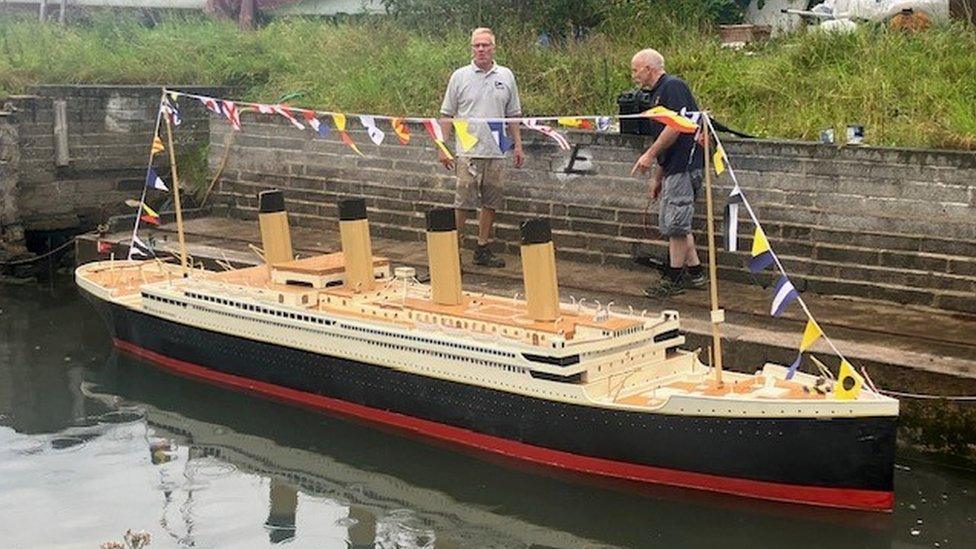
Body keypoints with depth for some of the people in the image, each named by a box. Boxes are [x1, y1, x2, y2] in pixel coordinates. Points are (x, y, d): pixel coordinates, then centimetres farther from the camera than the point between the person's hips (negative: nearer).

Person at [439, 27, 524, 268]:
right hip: (468, 151, -3)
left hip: (496, 151, 3)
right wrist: (443, 147, -3)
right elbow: (447, 115, 3)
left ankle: (483, 249, 18)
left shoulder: (506, 76, 10)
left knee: (491, 203, 8)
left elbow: (513, 115, 15)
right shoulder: (460, 77, 2)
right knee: (462, 202, -5)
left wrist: (518, 146, 10)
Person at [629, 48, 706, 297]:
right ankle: (695, 273, 20)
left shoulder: (672, 87, -10)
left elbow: (676, 126, -21)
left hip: (684, 165, -10)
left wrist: (650, 154, -17)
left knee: (675, 224, -4)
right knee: (671, 224, 13)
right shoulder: (657, 94, 20)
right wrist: (657, 177, 24)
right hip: (674, 167, 10)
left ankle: (674, 279, 4)